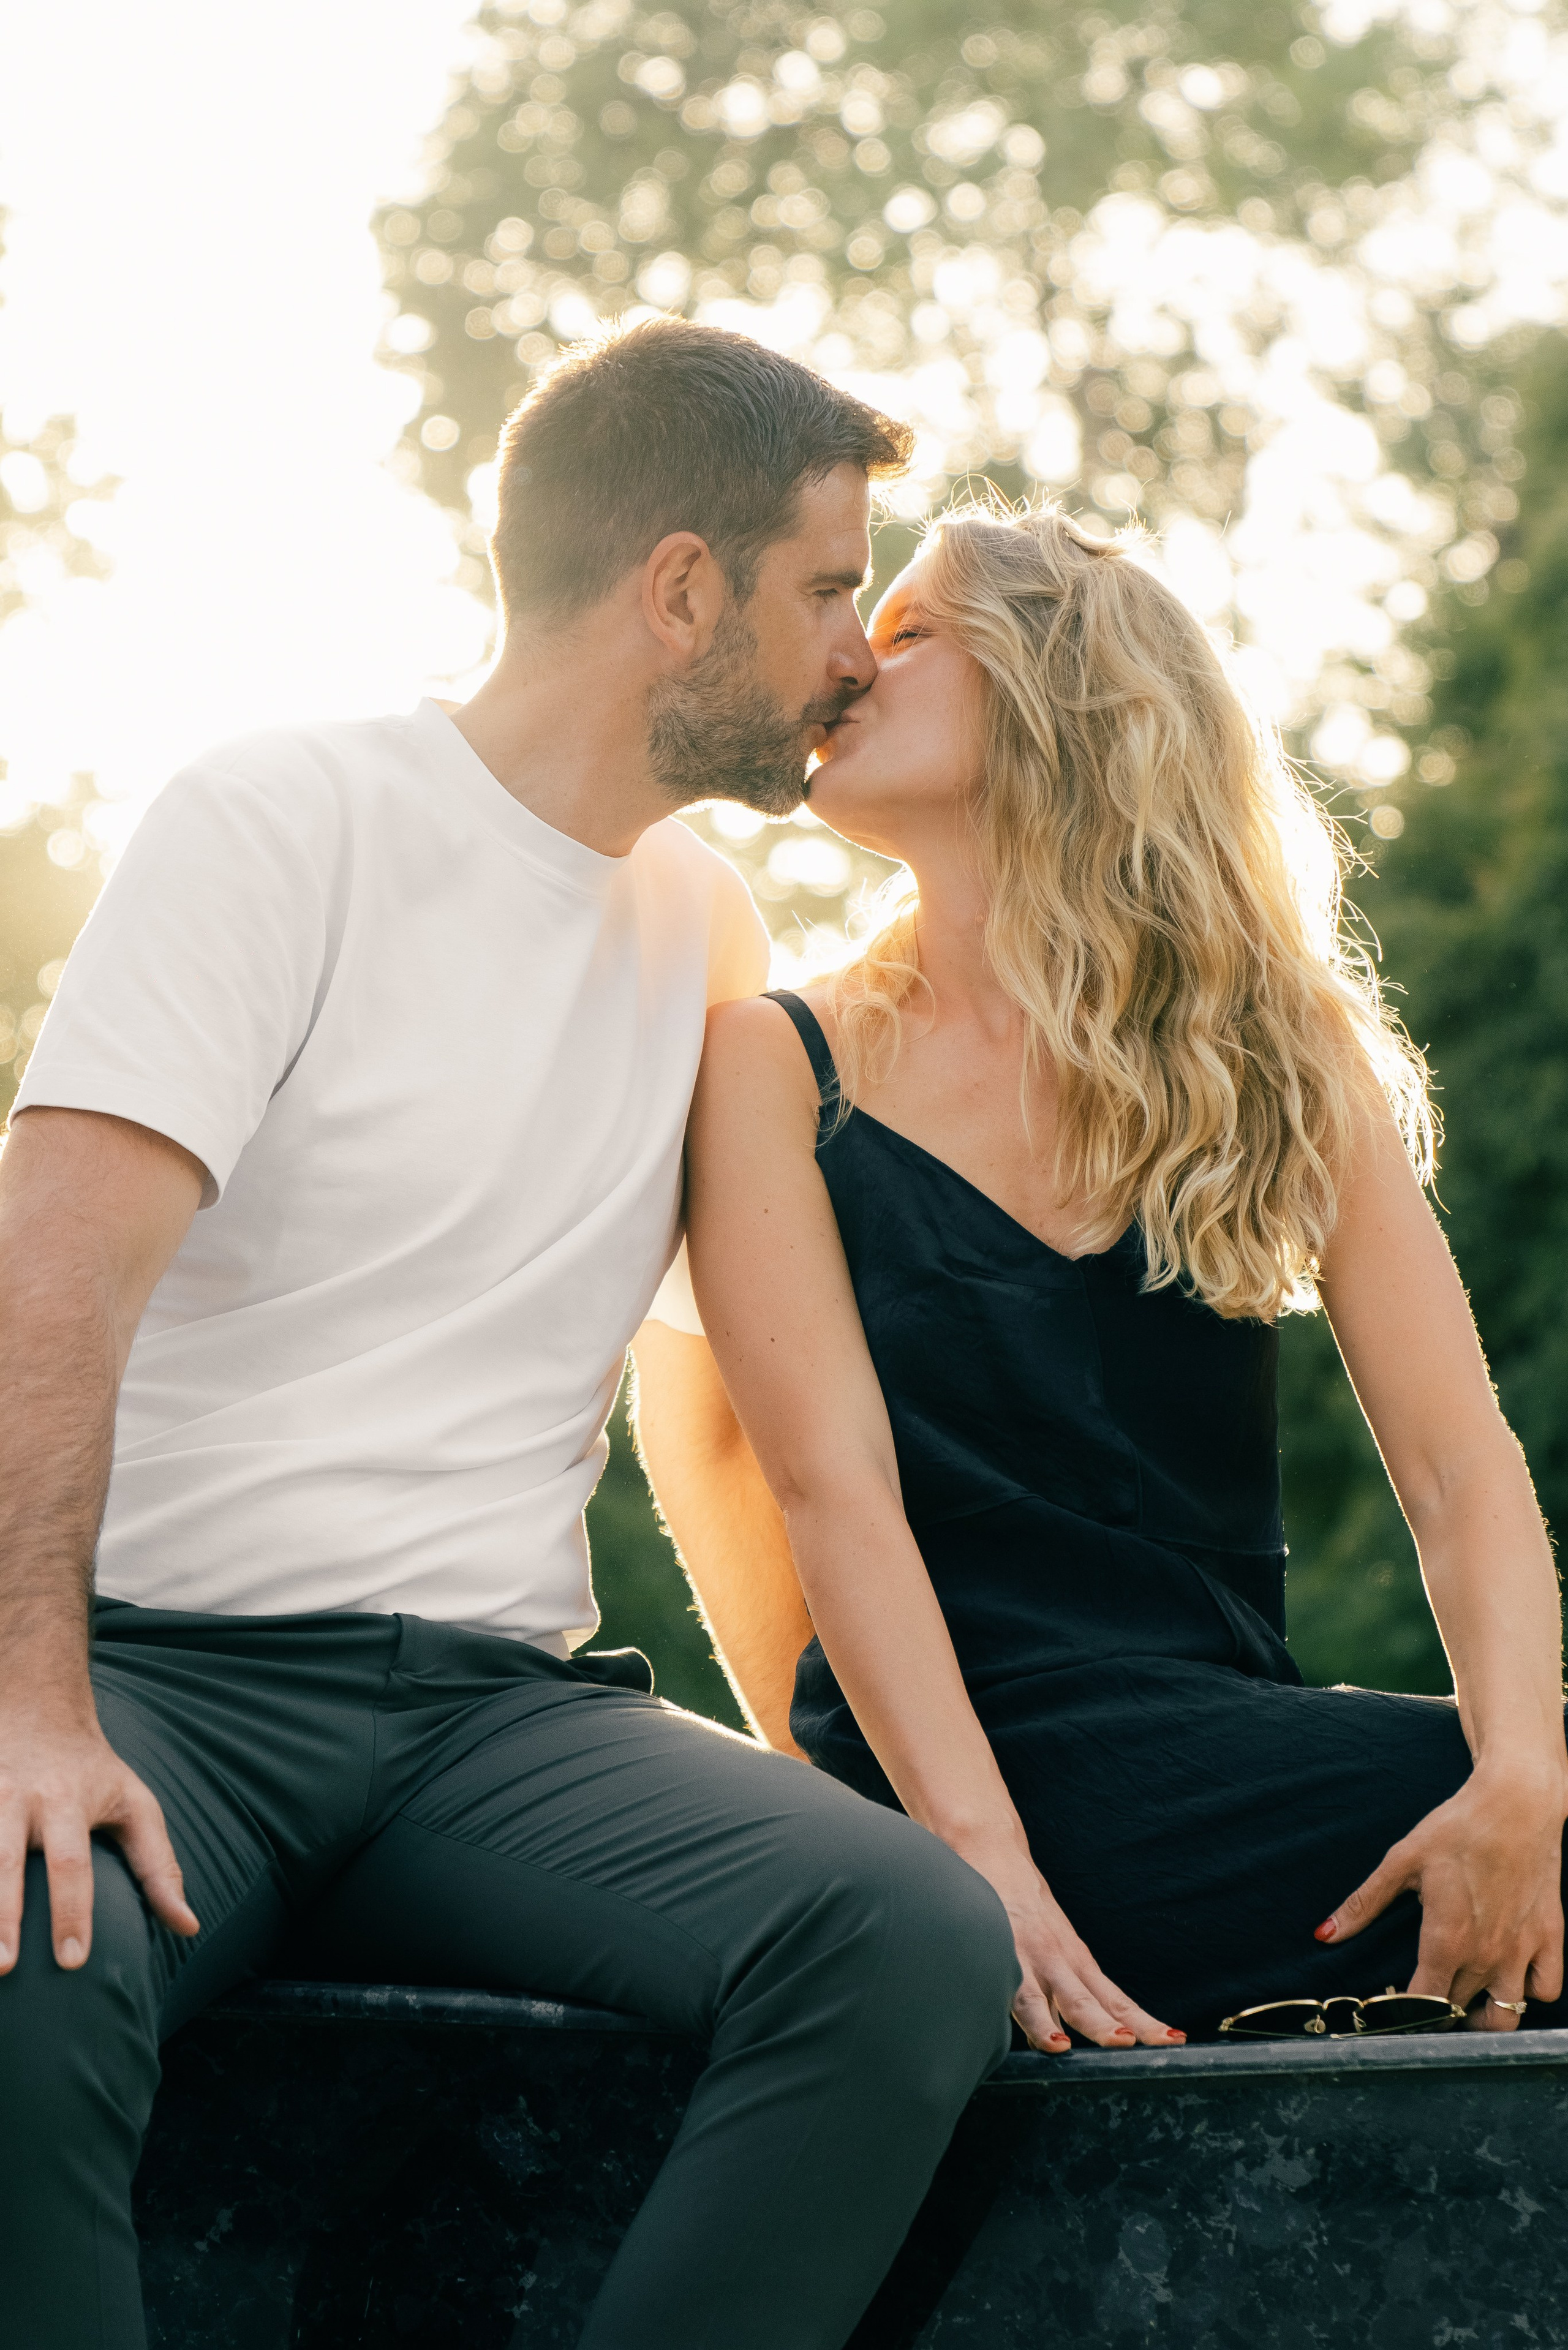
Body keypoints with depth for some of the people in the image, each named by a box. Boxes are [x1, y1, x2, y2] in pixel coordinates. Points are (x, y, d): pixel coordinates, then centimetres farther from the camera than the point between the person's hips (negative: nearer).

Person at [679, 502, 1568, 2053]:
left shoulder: (1280, 1057, 10)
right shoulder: (781, 1066, 4)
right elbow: (833, 1484, -8)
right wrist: (985, 1860, -23)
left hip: (1241, 1736, 3)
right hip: (1000, 1760, -3)